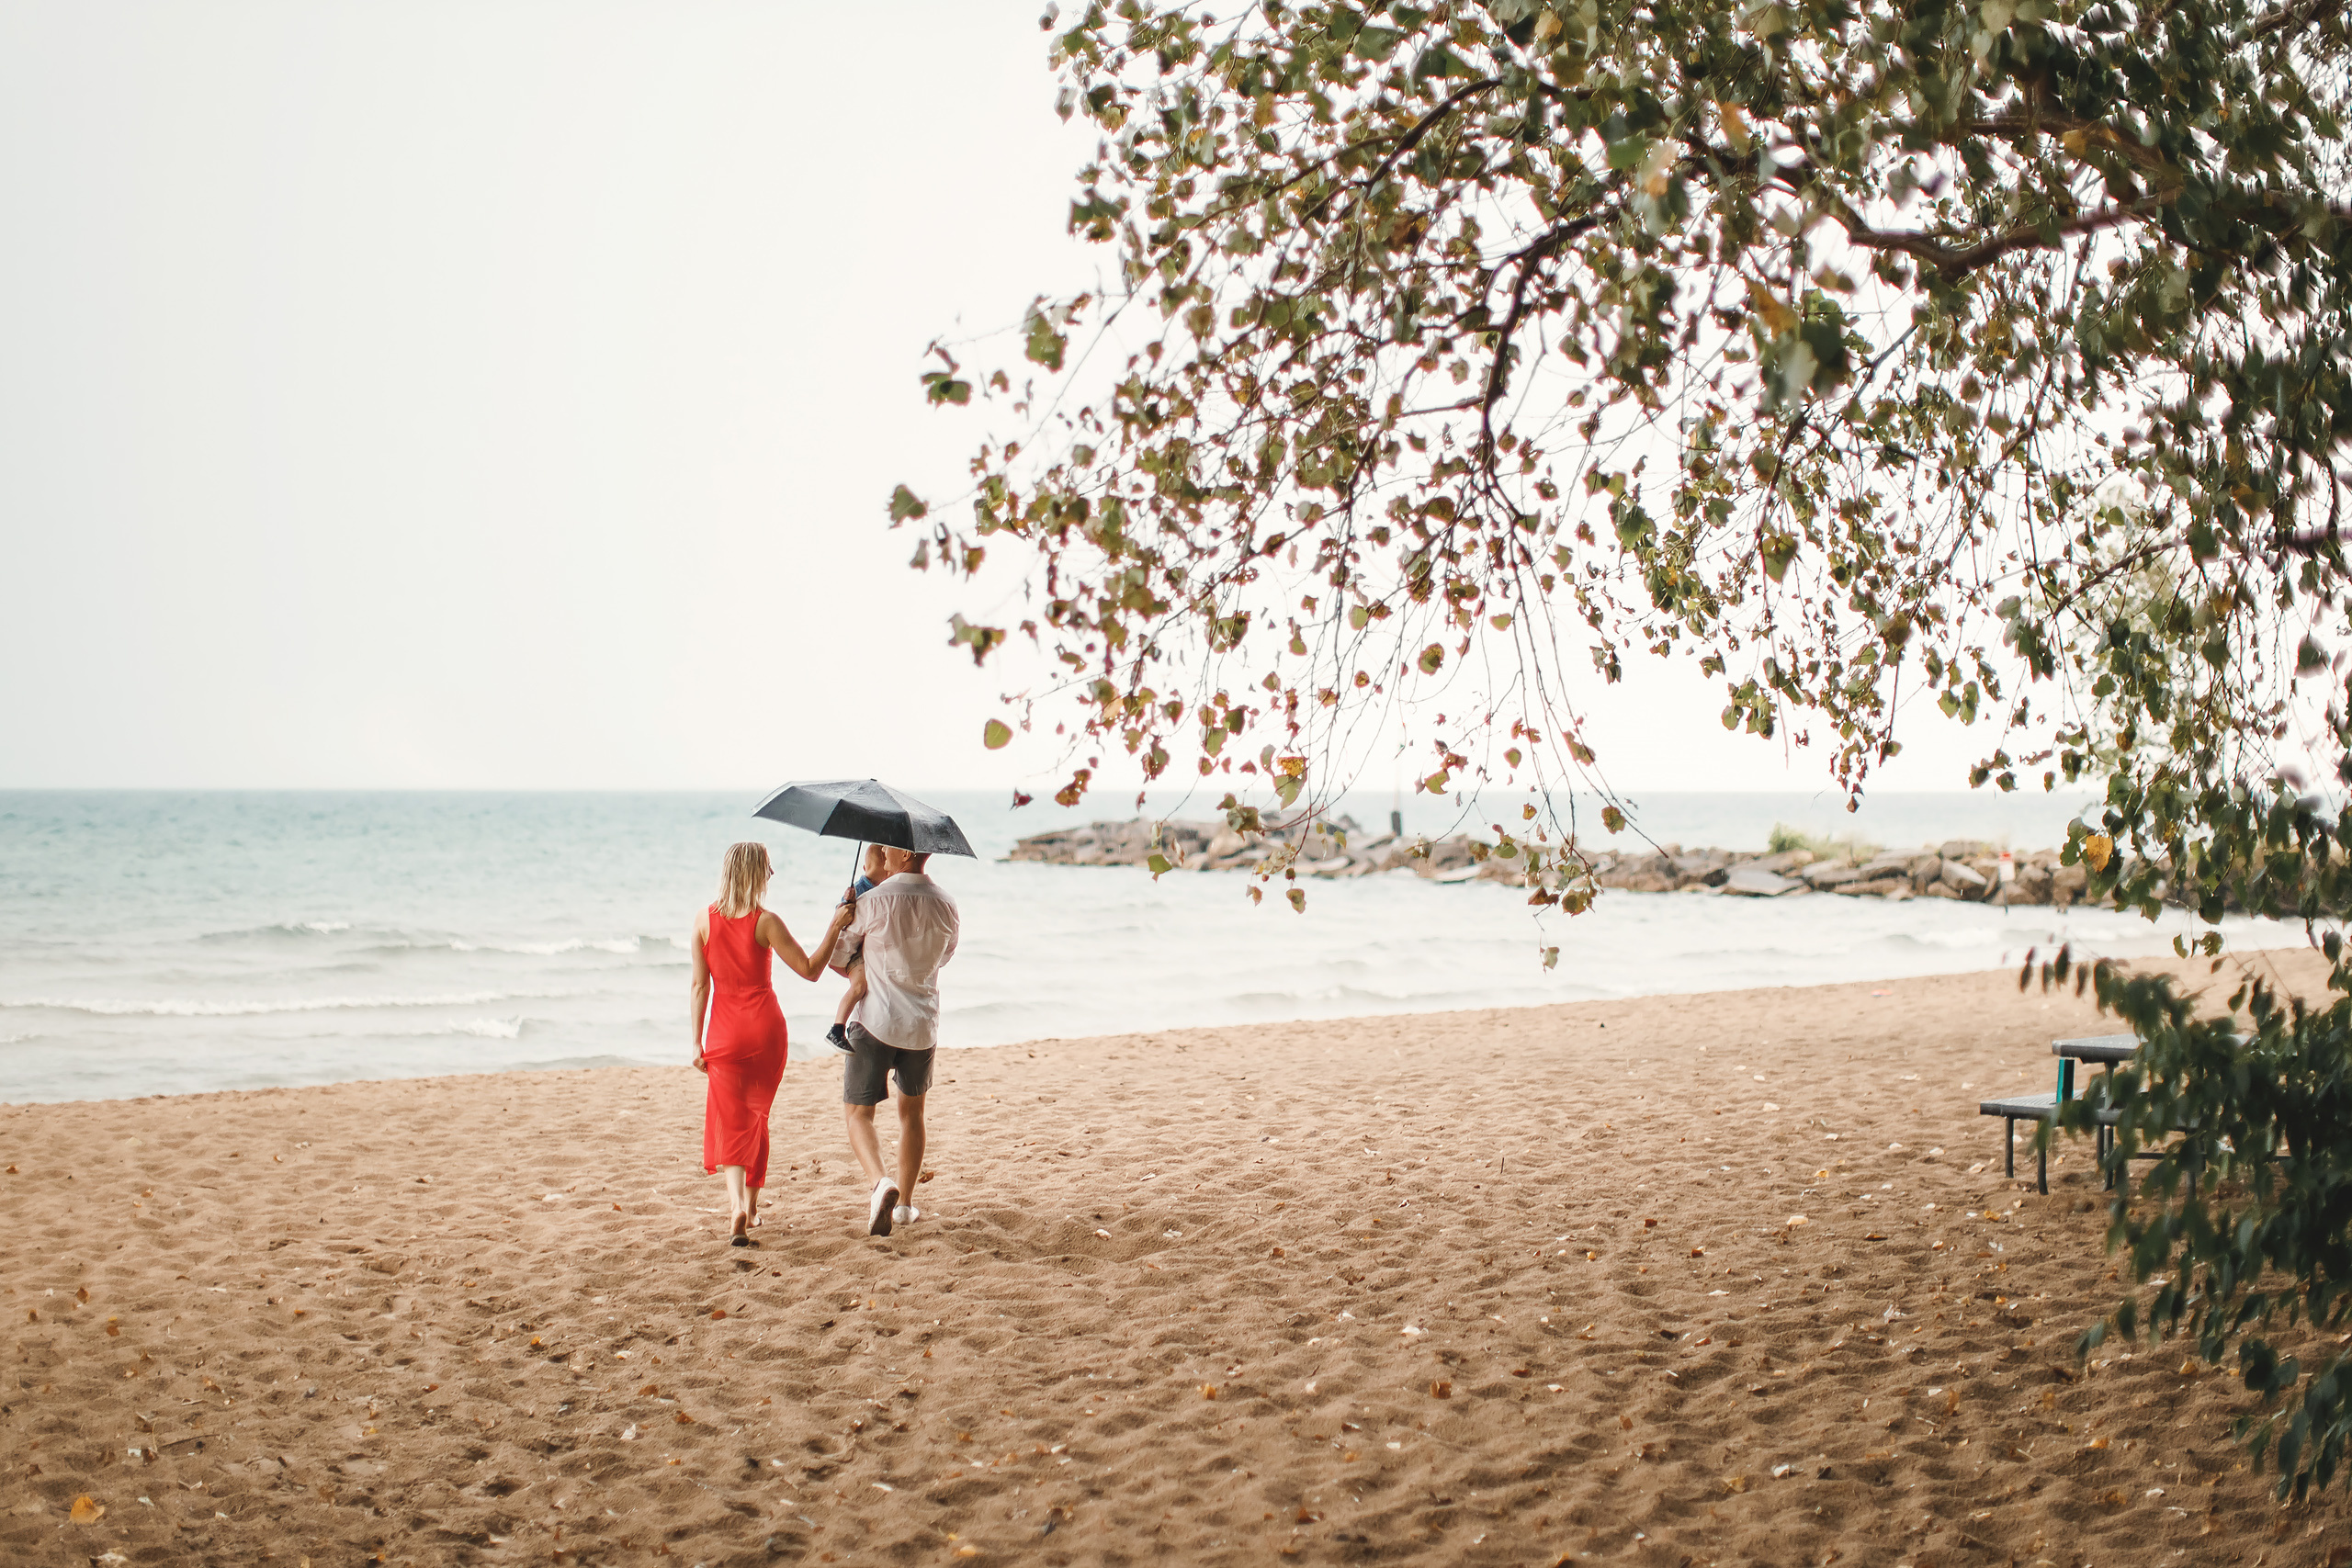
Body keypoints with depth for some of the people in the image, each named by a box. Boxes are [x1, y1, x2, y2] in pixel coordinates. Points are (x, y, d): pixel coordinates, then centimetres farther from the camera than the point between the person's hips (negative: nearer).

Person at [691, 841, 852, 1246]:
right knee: (757, 1115, 17)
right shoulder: (765, 922, -11)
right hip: (765, 1028, -1)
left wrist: (697, 1041, 3)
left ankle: (737, 1208, -18)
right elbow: (809, 970, -10)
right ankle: (751, 1205, 25)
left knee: (730, 1120, 4)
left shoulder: (704, 920, -4)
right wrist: (835, 927, -4)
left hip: (725, 1031, 1)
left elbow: (700, 984, -2)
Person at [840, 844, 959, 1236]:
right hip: (922, 1024, 4)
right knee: (911, 1111, 21)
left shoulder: (873, 902, -13)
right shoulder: (945, 904, 1)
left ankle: (882, 1182, -23)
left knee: (857, 1113, 3)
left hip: (875, 1021, -4)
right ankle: (904, 1204, 25)